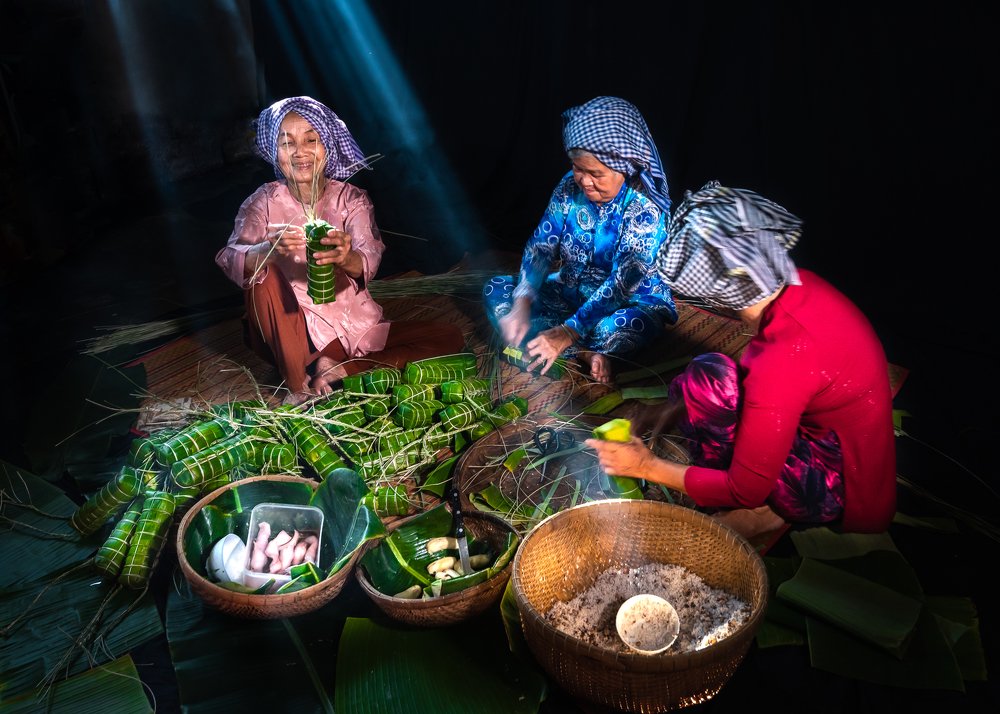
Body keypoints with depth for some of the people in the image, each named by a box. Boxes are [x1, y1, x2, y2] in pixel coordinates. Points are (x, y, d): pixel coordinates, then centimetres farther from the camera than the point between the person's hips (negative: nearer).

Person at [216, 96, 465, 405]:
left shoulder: (352, 199, -2)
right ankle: (297, 384, -21)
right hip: (295, 336, -1)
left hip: (357, 329, 2)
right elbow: (231, 260, -20)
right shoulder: (264, 202, -3)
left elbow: (368, 263, -20)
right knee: (263, 271, -27)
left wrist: (345, 257, -46)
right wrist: (269, 250, -44)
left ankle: (338, 369, -17)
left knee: (450, 338, -14)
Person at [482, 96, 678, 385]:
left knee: (619, 328, -41)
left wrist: (568, 333, -38)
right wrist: (522, 304, -27)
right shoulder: (570, 187, -9)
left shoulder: (645, 207, -24)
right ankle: (587, 356, -21)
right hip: (571, 293, 7)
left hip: (629, 303, -7)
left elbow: (623, 281, -30)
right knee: (495, 289, -10)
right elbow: (540, 246, -9)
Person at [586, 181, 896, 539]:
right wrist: (674, 410, 8)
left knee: (708, 377, -21)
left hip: (844, 492, -8)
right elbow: (758, 376, 11)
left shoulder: (783, 360, -33)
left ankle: (760, 512, -3)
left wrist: (648, 467, -12)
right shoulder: (800, 285, -9)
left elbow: (746, 491, -22)